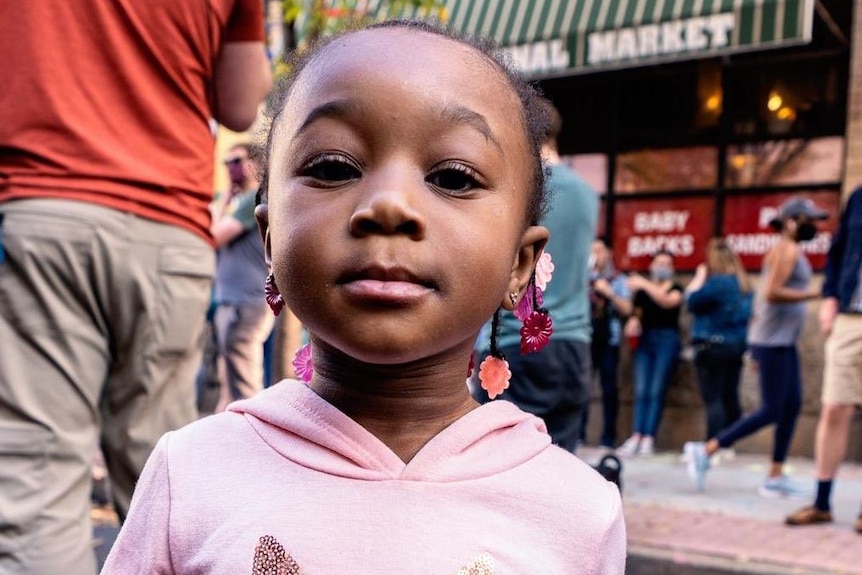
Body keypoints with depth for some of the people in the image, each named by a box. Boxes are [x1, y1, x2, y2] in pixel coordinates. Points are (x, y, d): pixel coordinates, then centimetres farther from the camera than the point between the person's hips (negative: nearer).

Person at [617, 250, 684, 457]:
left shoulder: (676, 288, 6)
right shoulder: (642, 290, 15)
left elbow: (668, 302, -14)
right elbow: (636, 313, 16)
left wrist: (644, 284, -19)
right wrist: (632, 322, -7)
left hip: (667, 339, -3)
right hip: (645, 339, 3)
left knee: (657, 391, -8)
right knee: (641, 391, -5)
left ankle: (648, 438, -11)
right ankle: (636, 437, -11)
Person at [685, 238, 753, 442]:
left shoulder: (717, 282, -15)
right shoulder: (743, 283, 12)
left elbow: (692, 301, -13)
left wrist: (699, 276, -2)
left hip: (713, 346, -8)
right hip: (737, 346, 8)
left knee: (713, 399, -9)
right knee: (730, 398, 11)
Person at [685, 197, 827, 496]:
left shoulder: (788, 251, 18)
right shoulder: (787, 250, -11)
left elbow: (762, 295, 20)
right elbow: (772, 293, -23)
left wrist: (756, 345, 21)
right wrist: (816, 294, -19)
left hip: (784, 343, 10)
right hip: (773, 342, -10)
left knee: (792, 406, 7)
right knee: (770, 411, -9)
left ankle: (775, 477, 10)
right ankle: (705, 450, -5)